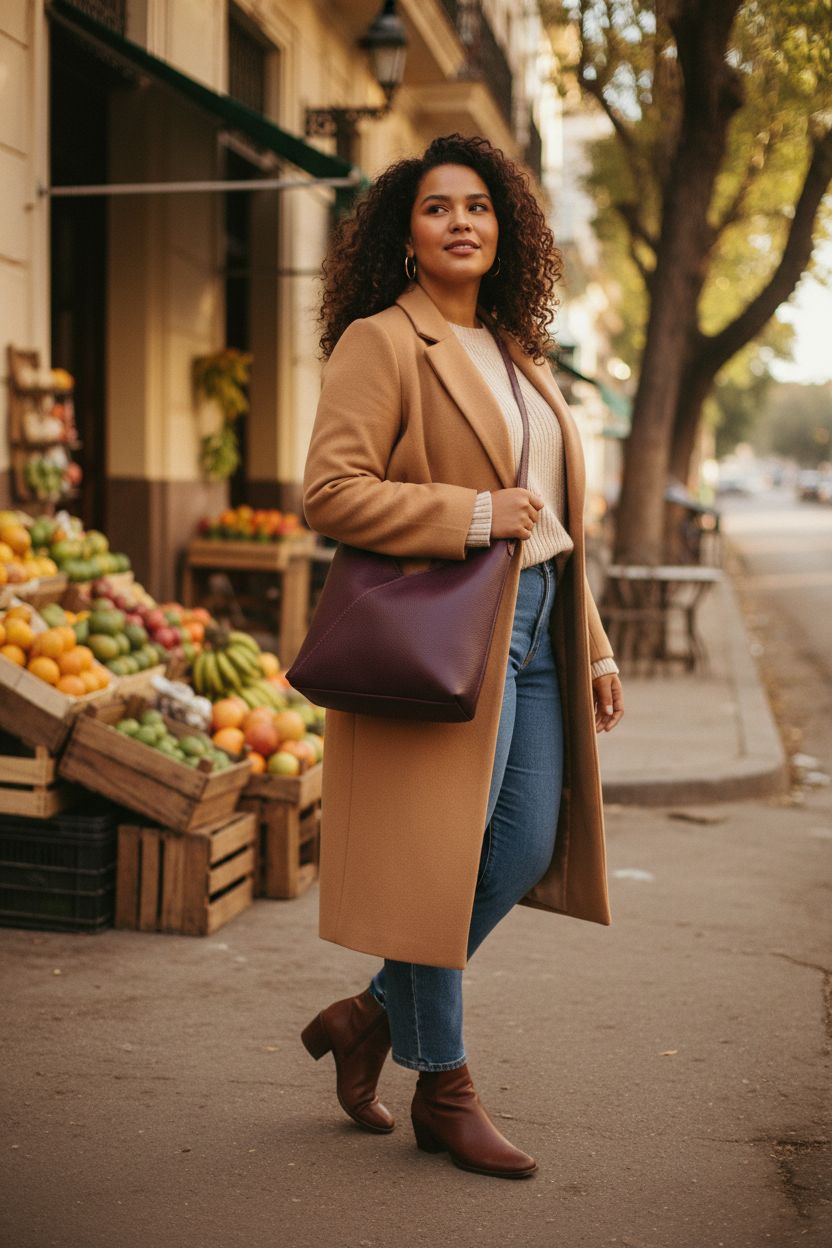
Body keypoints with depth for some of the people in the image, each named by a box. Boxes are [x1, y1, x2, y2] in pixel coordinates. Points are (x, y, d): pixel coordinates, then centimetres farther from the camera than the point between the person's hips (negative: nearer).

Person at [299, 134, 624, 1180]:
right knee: (435, 858, -1)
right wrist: (474, 515, -19)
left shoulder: (516, 352, 19)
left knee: (527, 850, 7)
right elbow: (329, 491, -16)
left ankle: (370, 1016, 25)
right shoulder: (379, 343, -6)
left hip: (533, 630, 8)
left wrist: (591, 649, 17)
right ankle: (443, 1091, 16)